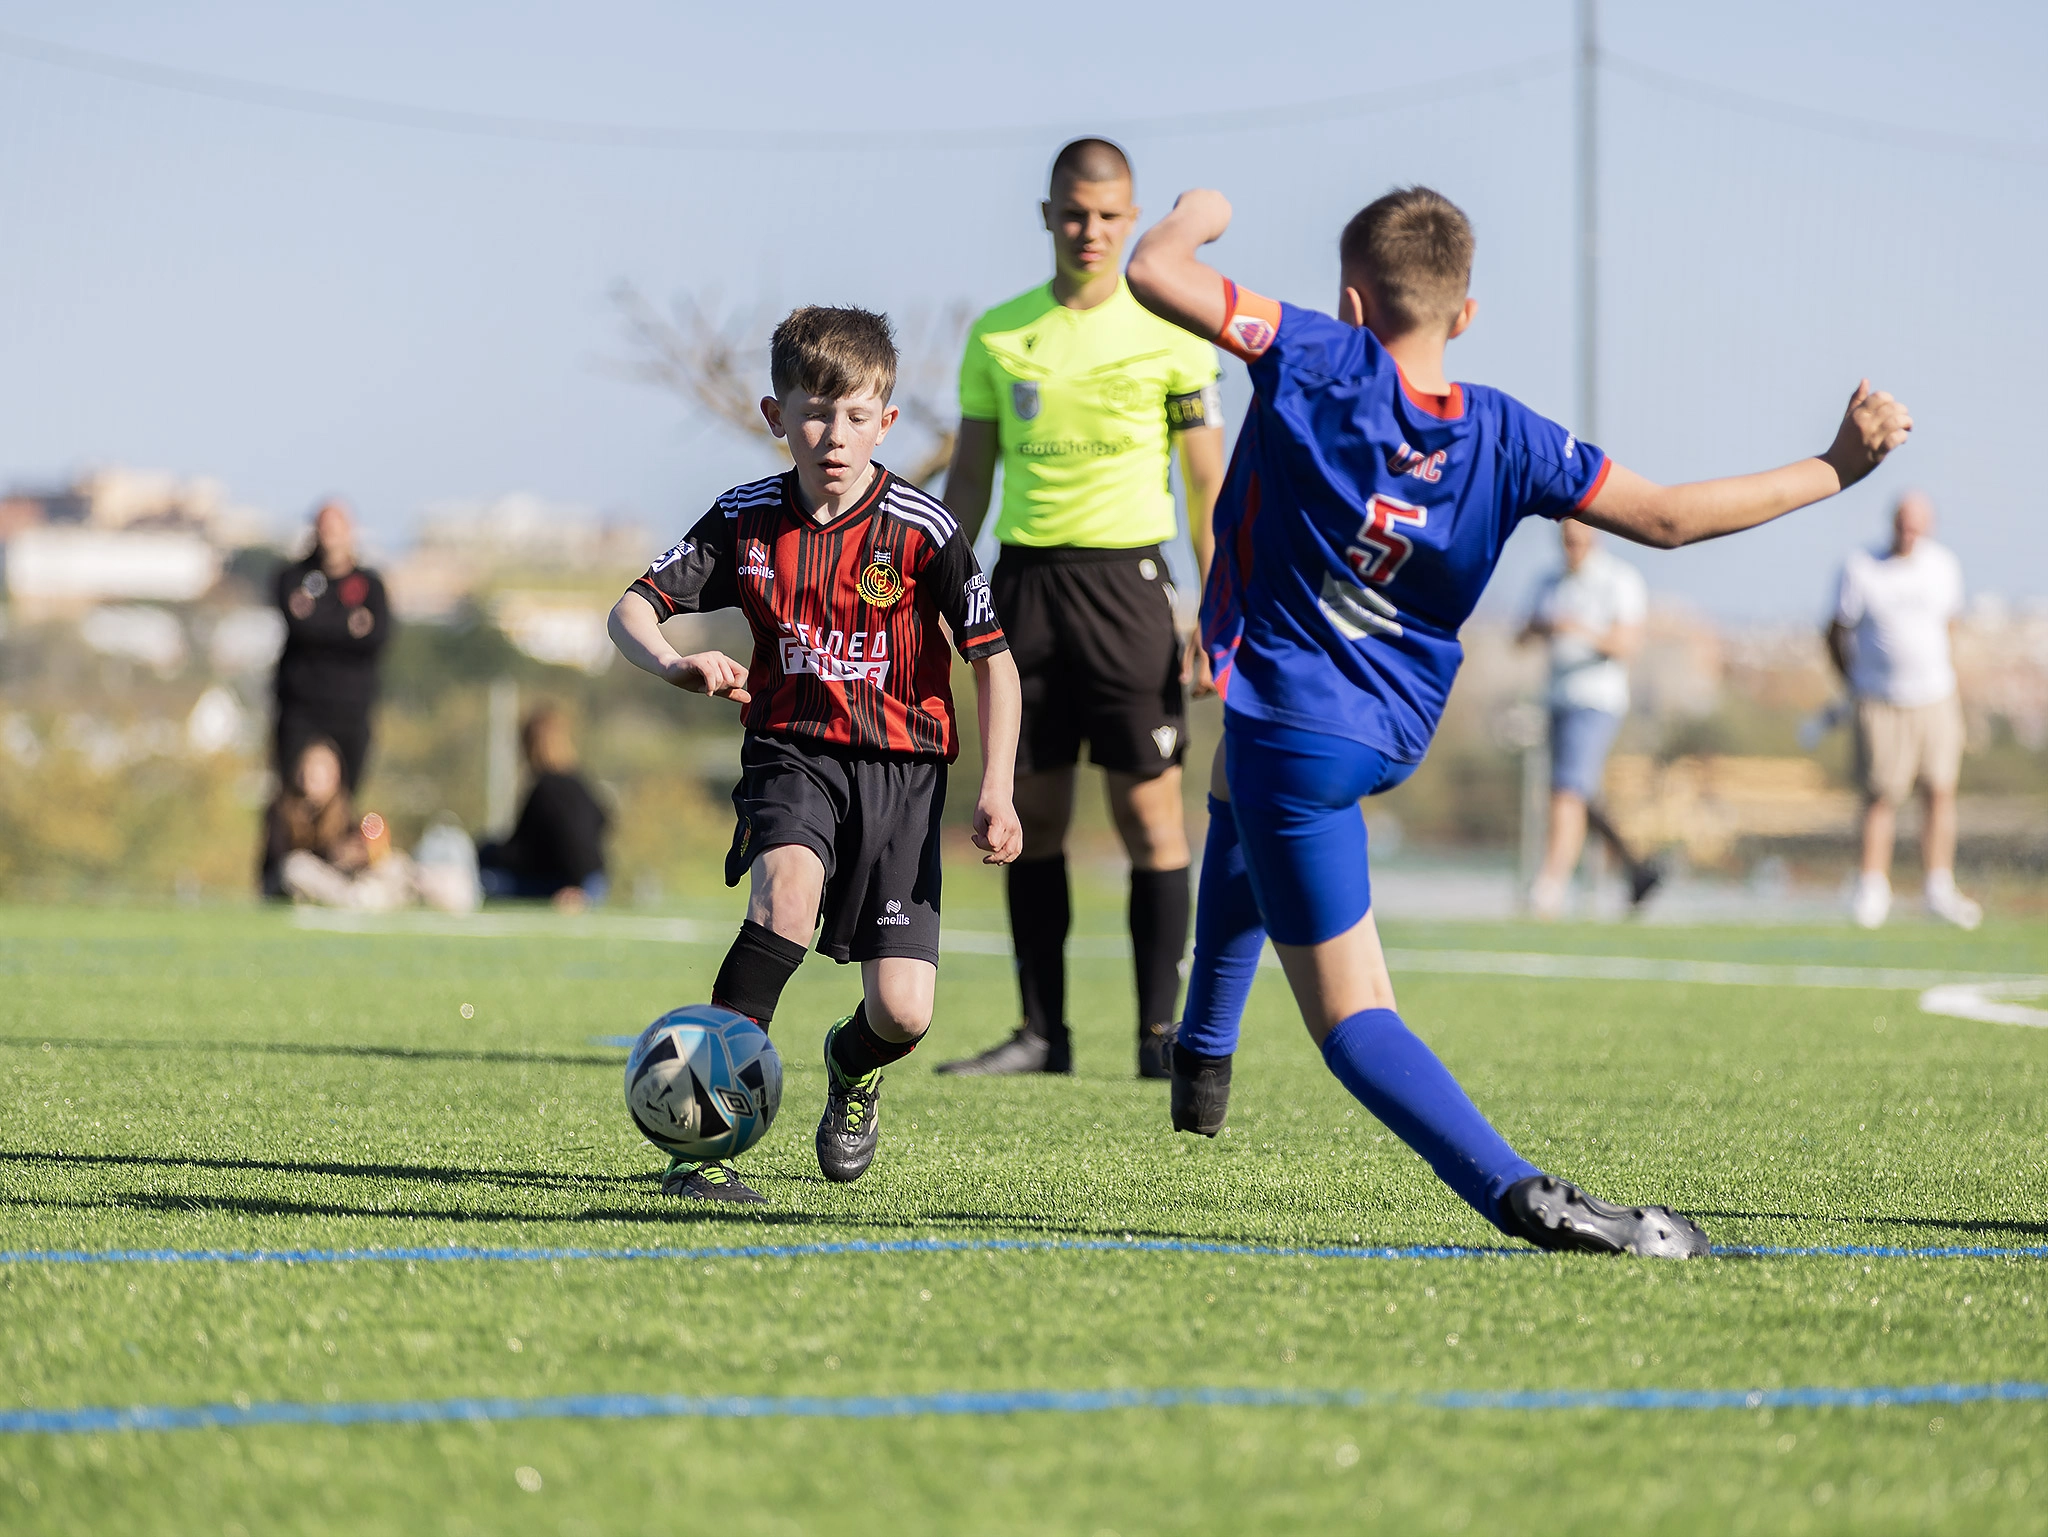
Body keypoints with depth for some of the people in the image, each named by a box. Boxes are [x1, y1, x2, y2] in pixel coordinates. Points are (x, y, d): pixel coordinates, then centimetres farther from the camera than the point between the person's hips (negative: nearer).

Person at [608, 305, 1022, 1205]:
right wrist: (675, 666, -24)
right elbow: (632, 608, -1)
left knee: (903, 1011, -10)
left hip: (901, 764, 0)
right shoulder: (748, 520, -2)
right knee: (790, 886, -34)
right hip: (793, 750, 0)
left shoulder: (922, 530, -9)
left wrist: (997, 790, -9)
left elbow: (992, 658, -1)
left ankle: (852, 1066, 32)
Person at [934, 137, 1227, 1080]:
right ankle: (1041, 1032, 8)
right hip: (1025, 577, 3)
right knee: (1033, 812, 4)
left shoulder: (1169, 333, 1)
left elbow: (1208, 482, 3)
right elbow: (969, 478, 14)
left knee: (1149, 811, -6)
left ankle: (1160, 1032, -1)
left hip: (1124, 572, -3)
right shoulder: (998, 334, 9)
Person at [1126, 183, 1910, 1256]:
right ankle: (1203, 1059, 42)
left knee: (1353, 1014, -5)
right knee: (1243, 803, 39)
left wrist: (1192, 218, 7)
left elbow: (1153, 272, -17)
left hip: (1290, 718, -6)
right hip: (1395, 738, 6)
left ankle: (1520, 1196, -22)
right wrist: (1835, 469, 7)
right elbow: (1665, 517, -3)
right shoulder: (1506, 439, -4)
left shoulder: (1318, 364, -15)